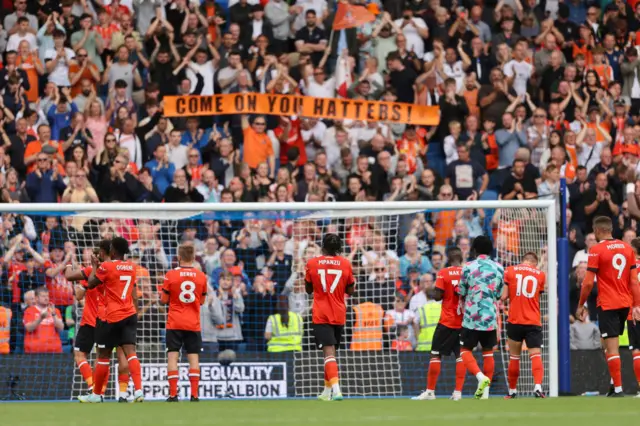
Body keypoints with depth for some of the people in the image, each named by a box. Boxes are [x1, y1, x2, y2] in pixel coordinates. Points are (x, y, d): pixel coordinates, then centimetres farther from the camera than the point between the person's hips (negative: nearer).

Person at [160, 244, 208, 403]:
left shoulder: (171, 275, -7)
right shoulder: (201, 276, 0)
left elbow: (164, 300, -1)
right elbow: (202, 301, 9)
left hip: (175, 324, -2)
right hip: (193, 324, 2)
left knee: (172, 356, 0)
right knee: (193, 357, 3)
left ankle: (173, 394, -7)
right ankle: (194, 394, -3)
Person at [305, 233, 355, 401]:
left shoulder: (312, 263, -4)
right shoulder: (345, 264, -1)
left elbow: (308, 289, 9)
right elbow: (350, 290, 7)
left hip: (321, 316, -3)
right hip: (339, 315, 3)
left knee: (329, 352, -12)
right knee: (331, 352, 18)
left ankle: (335, 389, -30)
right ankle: (327, 390, 25)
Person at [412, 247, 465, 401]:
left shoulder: (444, 273, -8)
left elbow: (437, 296, -12)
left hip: (447, 322, -3)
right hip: (464, 322, 3)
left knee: (436, 354, 4)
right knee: (460, 355, 5)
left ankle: (430, 391, 4)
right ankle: (458, 392, -1)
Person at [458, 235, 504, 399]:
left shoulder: (468, 267, -6)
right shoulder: (499, 268, 3)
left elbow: (461, 293, 4)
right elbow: (499, 295, 11)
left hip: (472, 318, -3)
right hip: (491, 318, 3)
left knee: (465, 351, 4)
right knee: (488, 352, 11)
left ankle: (481, 377, -20)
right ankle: (485, 391, 9)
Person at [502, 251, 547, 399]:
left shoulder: (510, 271, 1)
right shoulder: (540, 274, 5)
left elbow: (504, 296, -1)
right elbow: (538, 297, 14)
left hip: (515, 321, 0)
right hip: (534, 322, 0)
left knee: (514, 356, 12)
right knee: (536, 355, -5)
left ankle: (512, 391, 19)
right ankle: (538, 386, -26)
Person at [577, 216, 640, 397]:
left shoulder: (596, 250, -9)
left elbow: (588, 282, -10)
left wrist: (581, 305, 1)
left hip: (607, 305, -6)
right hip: (625, 304, 6)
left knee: (612, 348, -6)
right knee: (612, 346, 19)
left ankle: (618, 389, -10)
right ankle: (614, 383, 14)